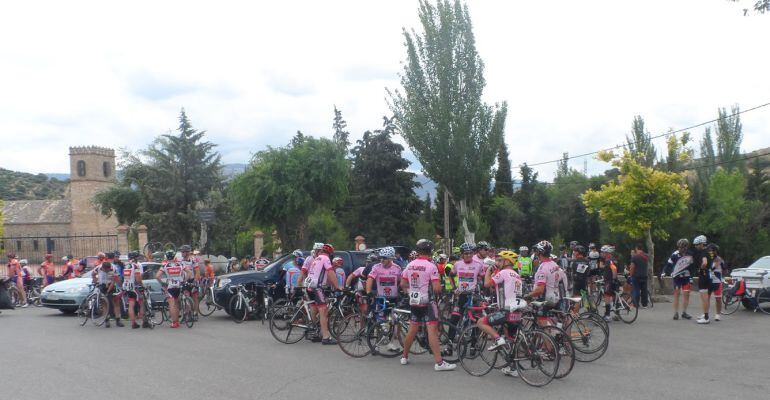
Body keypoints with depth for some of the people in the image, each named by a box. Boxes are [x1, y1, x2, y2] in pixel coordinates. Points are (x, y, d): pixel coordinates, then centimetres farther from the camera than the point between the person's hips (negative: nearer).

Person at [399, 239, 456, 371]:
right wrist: (439, 290, 3)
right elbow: (437, 288, -18)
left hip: (413, 302, 6)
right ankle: (439, 362, -9)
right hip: (427, 302, -6)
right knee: (432, 330, -8)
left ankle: (404, 357, 26)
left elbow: (402, 284, 11)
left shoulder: (410, 265, 4)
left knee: (412, 329, 17)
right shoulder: (431, 266, -14)